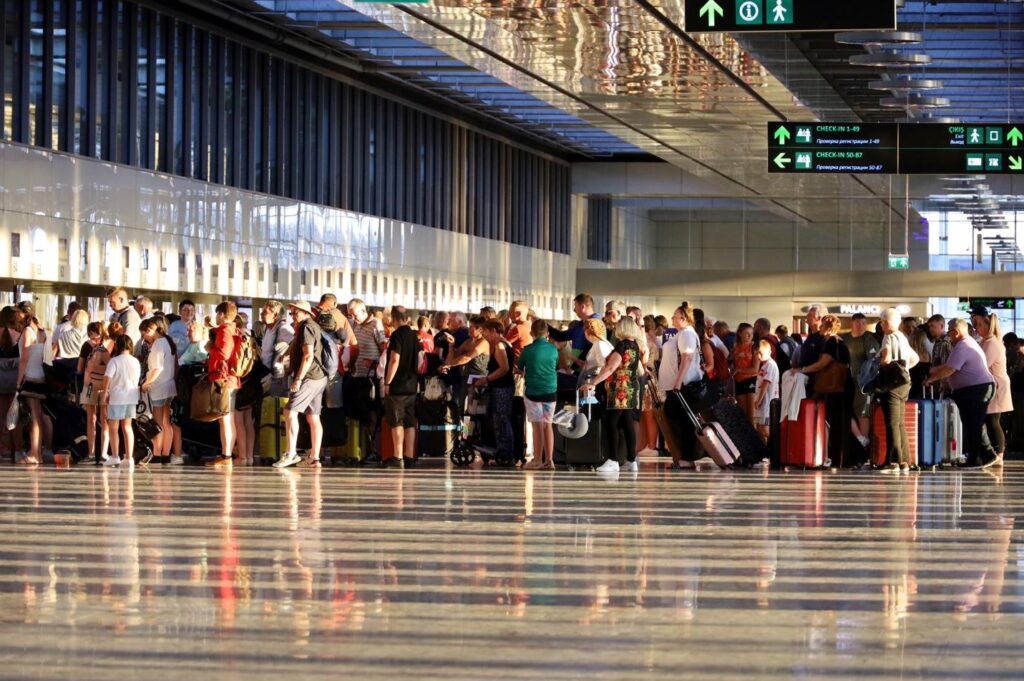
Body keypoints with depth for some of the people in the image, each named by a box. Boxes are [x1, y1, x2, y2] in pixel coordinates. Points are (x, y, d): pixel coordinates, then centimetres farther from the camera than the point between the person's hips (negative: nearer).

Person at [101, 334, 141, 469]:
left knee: (113, 427, 8)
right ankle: (129, 457, 6)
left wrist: (105, 393, -8)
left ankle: (115, 457, 10)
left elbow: (107, 377, -19)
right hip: (131, 397, 5)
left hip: (116, 397, -5)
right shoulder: (135, 362, 2)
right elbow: (137, 379, 6)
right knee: (127, 427, 11)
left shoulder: (114, 361, -13)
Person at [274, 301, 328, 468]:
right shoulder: (315, 327, 19)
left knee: (290, 411, -14)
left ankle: (291, 453, -20)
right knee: (313, 418, 8)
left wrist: (298, 378, -22)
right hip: (319, 377, 10)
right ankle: (314, 458, 7)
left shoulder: (306, 327, -11)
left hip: (308, 377, -10)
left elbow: (308, 355, -20)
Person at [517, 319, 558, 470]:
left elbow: (519, 367, 9)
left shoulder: (527, 350, -7)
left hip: (533, 391, -3)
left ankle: (538, 460, 4)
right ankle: (549, 459, 5)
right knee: (548, 424, 8)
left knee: (537, 425, 2)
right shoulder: (553, 349, 1)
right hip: (551, 391, 3)